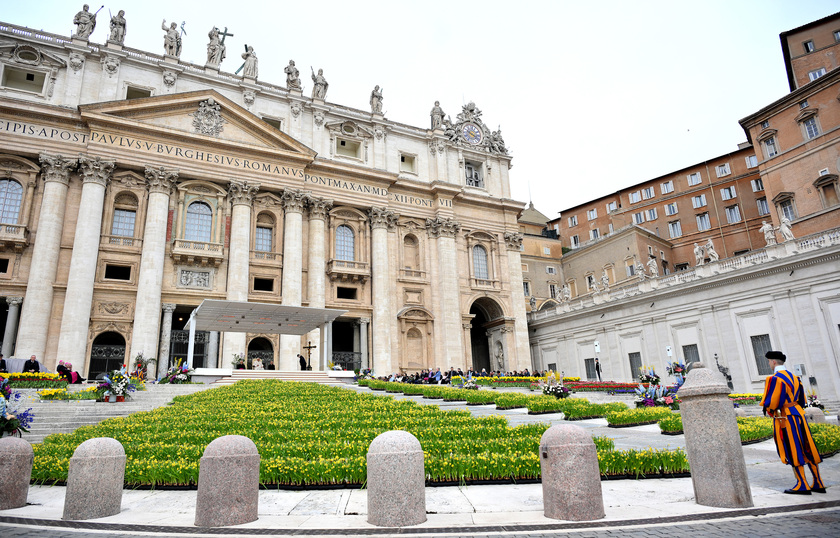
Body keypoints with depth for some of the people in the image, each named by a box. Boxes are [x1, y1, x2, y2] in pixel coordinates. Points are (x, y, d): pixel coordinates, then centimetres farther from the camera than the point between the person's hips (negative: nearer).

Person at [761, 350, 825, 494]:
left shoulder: (774, 379, -15)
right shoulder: (793, 377, 12)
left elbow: (771, 402, -19)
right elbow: (802, 401, 19)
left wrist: (767, 408, 1)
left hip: (784, 418, -8)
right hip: (798, 415, 8)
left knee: (792, 451, -3)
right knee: (806, 450, 12)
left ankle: (802, 485, 0)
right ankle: (818, 484, 18)